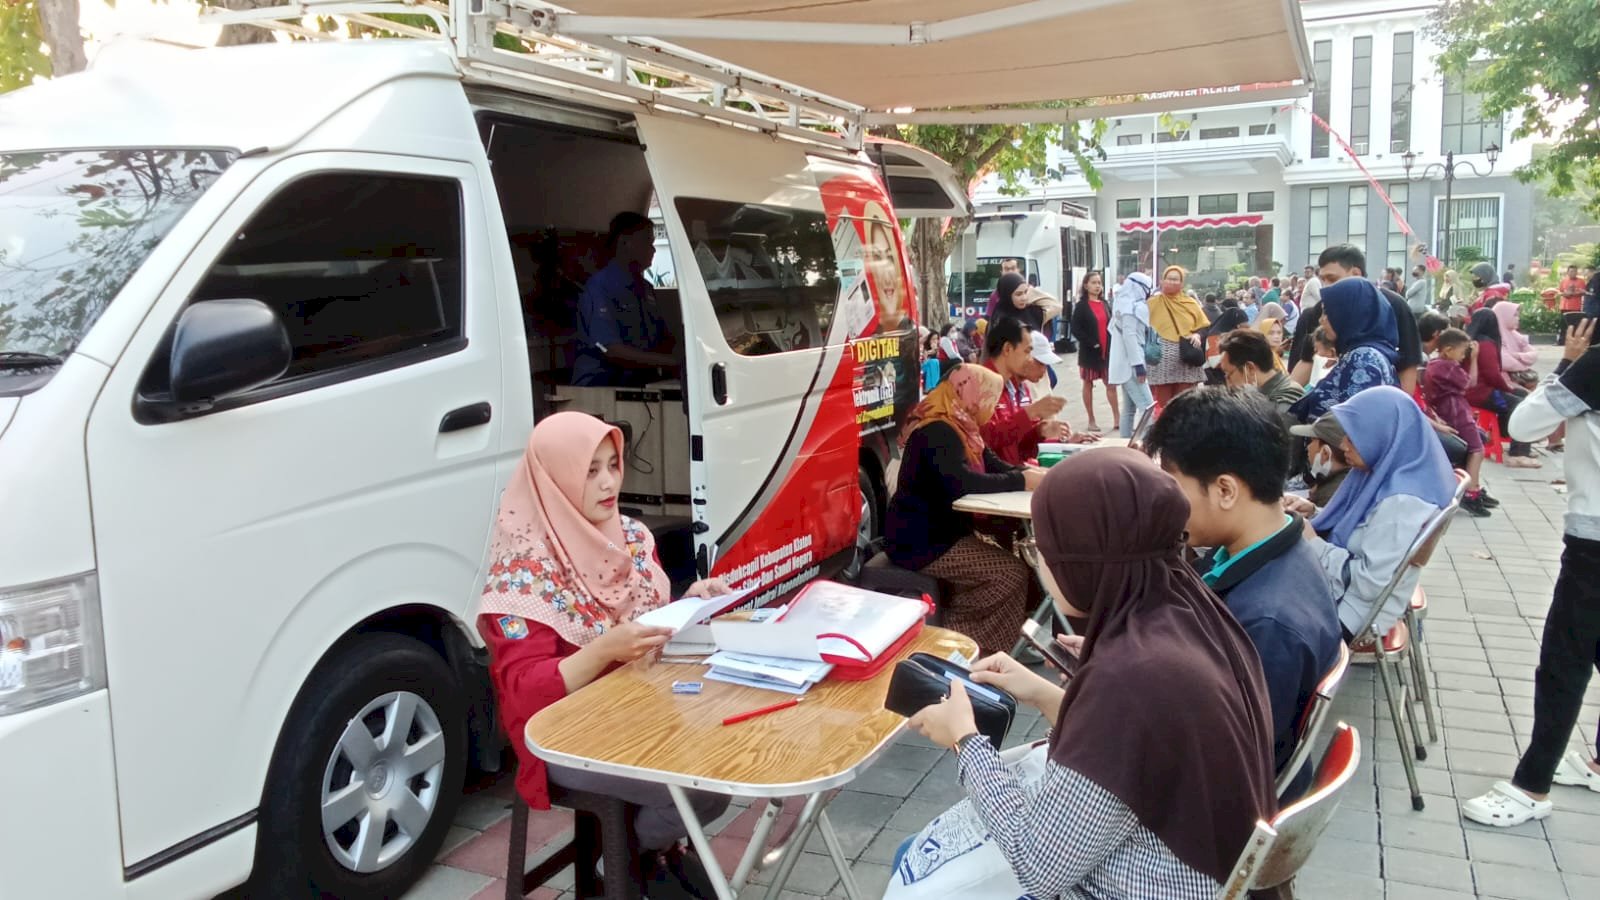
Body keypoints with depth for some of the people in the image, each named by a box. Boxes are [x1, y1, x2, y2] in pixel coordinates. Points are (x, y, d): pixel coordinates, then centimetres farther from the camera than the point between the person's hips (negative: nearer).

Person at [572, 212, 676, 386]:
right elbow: (612, 351, -18)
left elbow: (666, 339, 14)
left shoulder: (646, 289, 15)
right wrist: (672, 361, -20)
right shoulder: (599, 287, -9)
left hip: (640, 385, 7)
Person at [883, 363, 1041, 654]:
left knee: (1018, 567, -3)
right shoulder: (937, 432, -20)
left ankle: (962, 638, 2)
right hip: (921, 543, -10)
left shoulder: (959, 428, 11)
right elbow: (960, 482, -33)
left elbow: (994, 466, 13)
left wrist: (1029, 472, -7)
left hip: (944, 532, 10)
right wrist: (1021, 481, -27)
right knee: (1012, 574, -17)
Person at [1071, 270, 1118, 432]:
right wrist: (1091, 343, -18)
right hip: (1090, 351, -4)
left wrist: (1113, 345, 0)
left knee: (1111, 384, 3)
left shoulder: (1106, 304, 11)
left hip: (1108, 351, 4)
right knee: (1088, 385, 6)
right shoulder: (1081, 306, -6)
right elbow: (1075, 329, -12)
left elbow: (1112, 325, 14)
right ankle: (1091, 420, 14)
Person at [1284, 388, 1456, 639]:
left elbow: (1370, 583, -26)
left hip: (1353, 612, -9)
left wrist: (1312, 543, -19)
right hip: (1338, 591, 9)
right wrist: (1313, 513, -1)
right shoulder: (1386, 474, 0)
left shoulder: (1401, 503, -27)